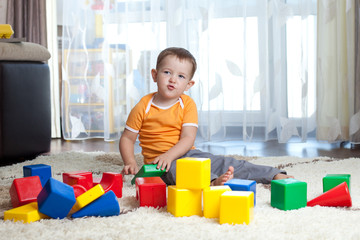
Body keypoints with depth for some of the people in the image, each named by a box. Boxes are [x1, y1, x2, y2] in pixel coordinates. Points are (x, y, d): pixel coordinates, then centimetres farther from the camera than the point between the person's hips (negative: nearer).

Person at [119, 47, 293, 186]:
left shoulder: (187, 104, 2)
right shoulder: (143, 107, -3)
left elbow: (188, 138, -7)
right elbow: (127, 138, 3)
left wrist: (169, 155, -24)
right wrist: (131, 164, -13)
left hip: (186, 153, 4)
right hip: (159, 162, -3)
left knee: (226, 163, -8)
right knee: (176, 168, -37)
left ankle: (275, 175, -6)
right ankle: (213, 181, -61)